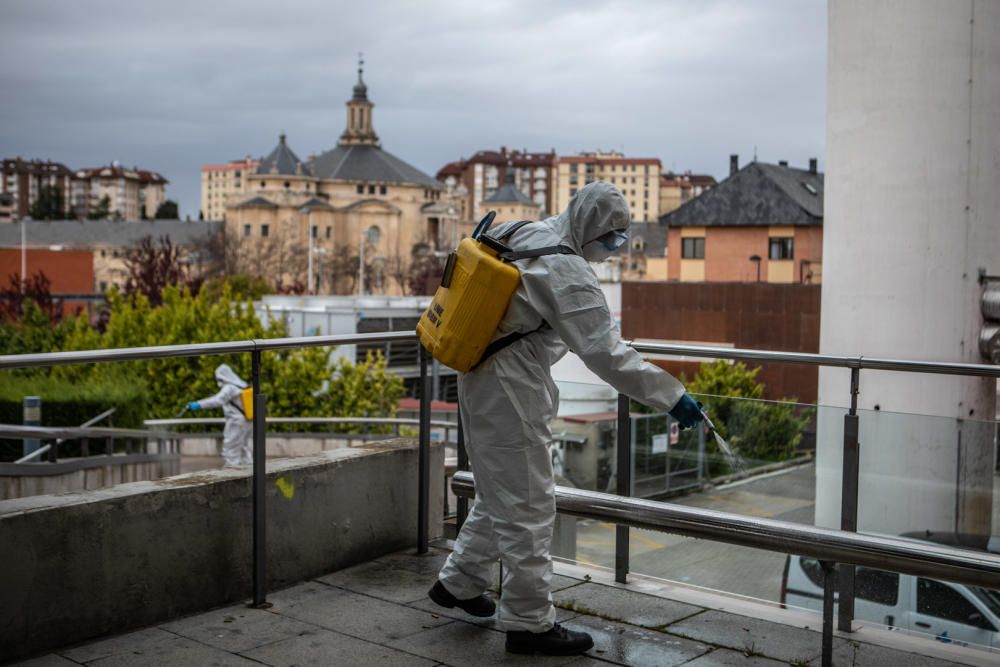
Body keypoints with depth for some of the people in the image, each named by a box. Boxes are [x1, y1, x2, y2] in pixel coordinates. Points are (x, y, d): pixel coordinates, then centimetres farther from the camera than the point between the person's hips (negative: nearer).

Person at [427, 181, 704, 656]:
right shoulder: (568, 272, -21)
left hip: (481, 381, 10)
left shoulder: (525, 234, 7)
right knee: (528, 506, -1)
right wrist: (672, 397, -22)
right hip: (509, 392, -10)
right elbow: (606, 354, -25)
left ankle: (458, 583, 35)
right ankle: (529, 623, 8)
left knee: (498, 493, 23)